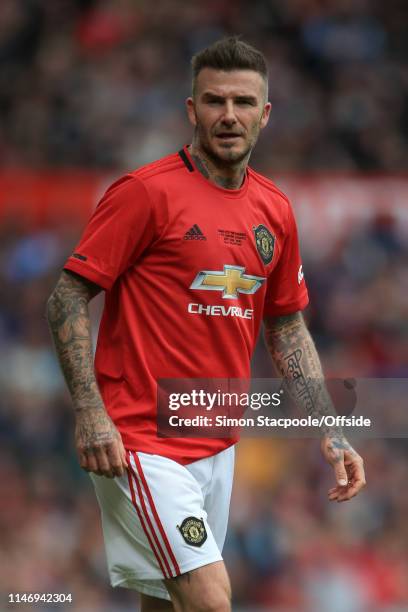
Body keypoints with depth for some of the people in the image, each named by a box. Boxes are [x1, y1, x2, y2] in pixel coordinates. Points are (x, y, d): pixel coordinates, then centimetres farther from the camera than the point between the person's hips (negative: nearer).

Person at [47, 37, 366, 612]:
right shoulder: (147, 191, -10)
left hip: (218, 449, 7)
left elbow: (287, 327, 20)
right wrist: (90, 411, -20)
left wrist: (331, 434, 12)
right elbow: (68, 299, -9)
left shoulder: (274, 209, 10)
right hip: (140, 443, -7)